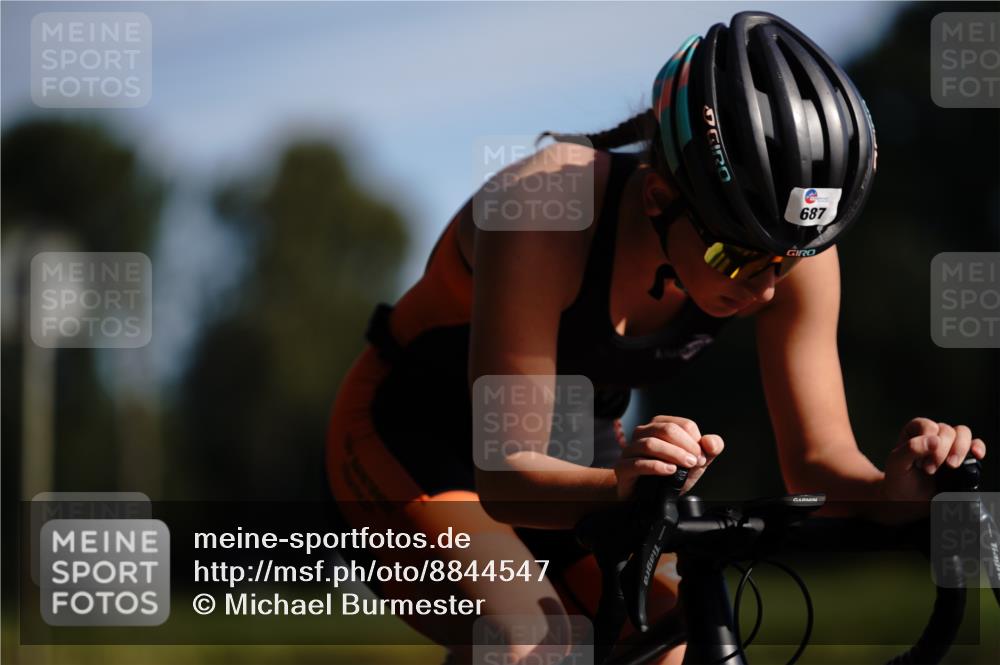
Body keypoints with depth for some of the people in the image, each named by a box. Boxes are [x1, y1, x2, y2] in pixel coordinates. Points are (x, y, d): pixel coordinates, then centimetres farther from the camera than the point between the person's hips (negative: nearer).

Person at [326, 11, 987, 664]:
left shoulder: (790, 247, -22)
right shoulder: (548, 208, -37)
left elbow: (818, 457, -19)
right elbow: (507, 474, -39)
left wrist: (889, 489, -42)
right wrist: (623, 485, -60)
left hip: (576, 451, 5)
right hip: (410, 440, -5)